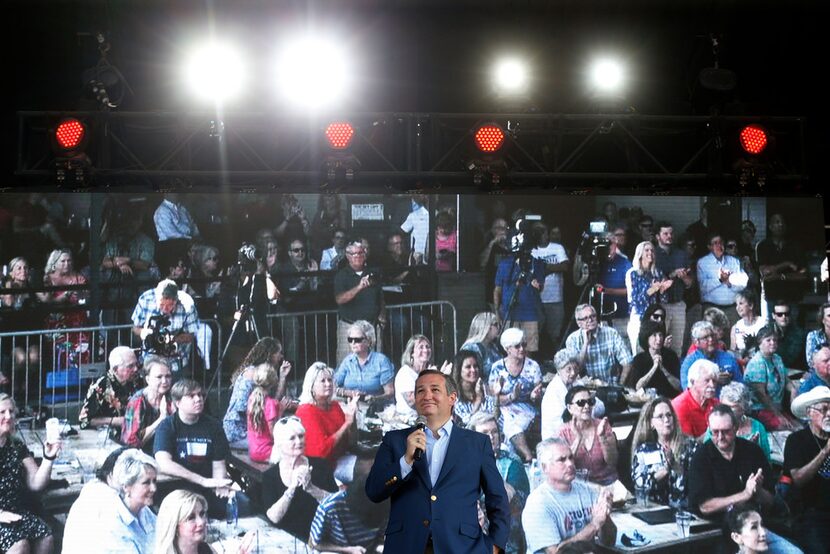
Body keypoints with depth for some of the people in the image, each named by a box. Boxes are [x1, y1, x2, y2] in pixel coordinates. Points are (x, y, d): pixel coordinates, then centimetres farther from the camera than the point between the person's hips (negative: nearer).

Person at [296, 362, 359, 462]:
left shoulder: (334, 405, 9)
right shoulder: (306, 411, -13)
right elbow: (323, 448, -22)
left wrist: (352, 415, -5)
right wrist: (347, 423, -20)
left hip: (340, 458, 8)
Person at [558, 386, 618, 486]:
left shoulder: (603, 425, 3)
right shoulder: (564, 432, 0)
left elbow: (613, 462, -4)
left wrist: (602, 437, -18)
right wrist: (578, 439, -20)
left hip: (606, 482, 0)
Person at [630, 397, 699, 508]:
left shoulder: (690, 445, 6)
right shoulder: (643, 450, 9)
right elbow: (638, 482, -2)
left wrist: (674, 465, -13)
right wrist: (664, 470, -11)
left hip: (685, 507, 0)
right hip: (655, 508, 0)